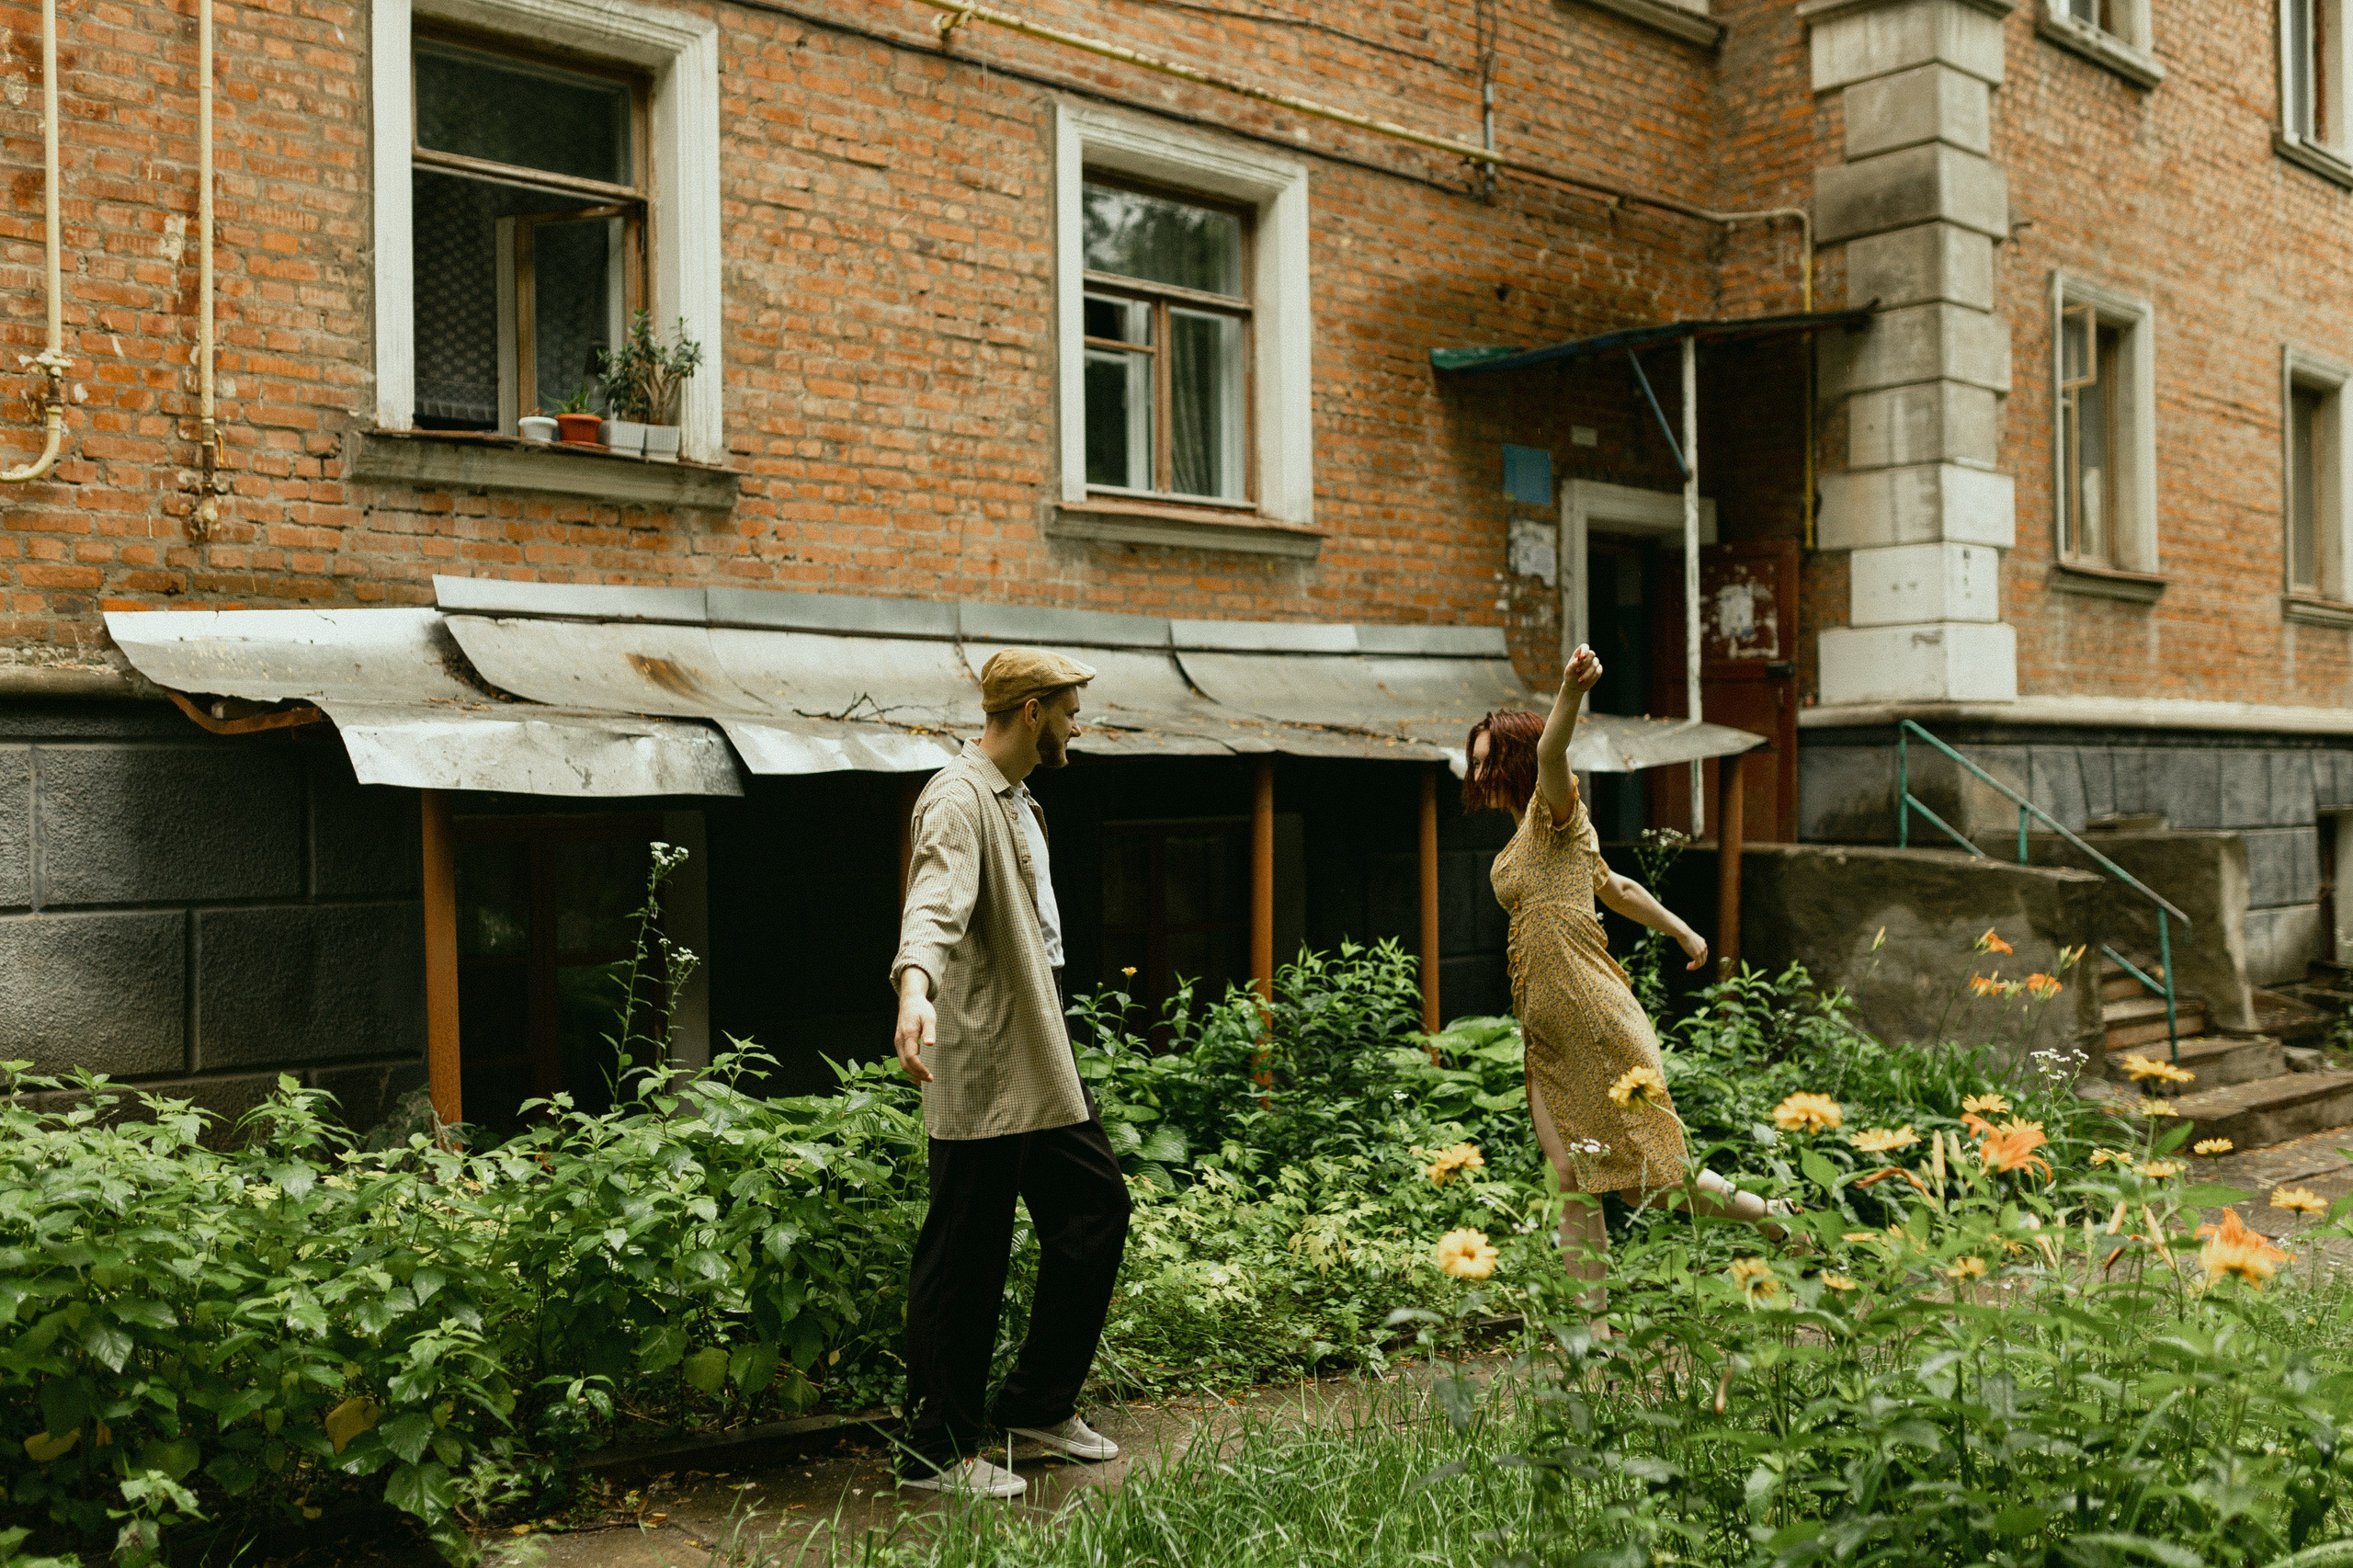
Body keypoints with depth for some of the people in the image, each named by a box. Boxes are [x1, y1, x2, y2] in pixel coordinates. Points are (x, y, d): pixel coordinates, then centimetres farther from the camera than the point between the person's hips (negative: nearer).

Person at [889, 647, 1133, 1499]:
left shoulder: (1016, 801, 18)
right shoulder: (959, 800, -15)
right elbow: (934, 903, -34)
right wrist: (914, 986, -53)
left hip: (1041, 1061, 10)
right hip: (982, 1073, -10)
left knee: (1096, 1205, 13)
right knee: (965, 1257, -3)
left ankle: (1037, 1401, 24)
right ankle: (938, 1451, 9)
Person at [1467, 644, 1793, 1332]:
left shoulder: (1555, 810, -5)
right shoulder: (1522, 839, 19)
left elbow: (1550, 748, -29)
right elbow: (1614, 886, 30)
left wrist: (1572, 690, -48)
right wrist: (1682, 932, 41)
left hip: (1594, 1020, -8)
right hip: (1545, 1033, 8)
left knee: (1650, 1183, 0)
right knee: (1573, 1184, 4)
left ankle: (1769, 1214, 22)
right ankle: (1596, 1322, 9)